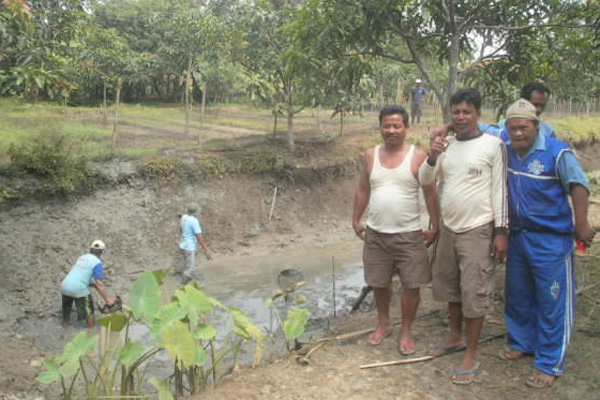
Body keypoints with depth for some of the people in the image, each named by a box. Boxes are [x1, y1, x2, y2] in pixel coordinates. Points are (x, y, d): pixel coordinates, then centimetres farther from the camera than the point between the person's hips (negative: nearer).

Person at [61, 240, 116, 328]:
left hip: (65, 286, 7)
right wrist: (107, 300, -7)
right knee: (89, 312, 11)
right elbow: (99, 284, -11)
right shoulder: (98, 263, -5)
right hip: (79, 289, -7)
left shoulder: (82, 257, 18)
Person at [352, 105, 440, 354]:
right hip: (375, 233, 3)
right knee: (378, 283, 14)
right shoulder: (370, 156, 3)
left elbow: (430, 193, -4)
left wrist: (435, 227, -6)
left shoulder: (418, 156, -7)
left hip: (408, 234, -3)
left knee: (411, 285, 3)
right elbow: (363, 190, 10)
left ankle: (406, 331, 23)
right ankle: (383, 324, 36)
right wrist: (356, 220, 9)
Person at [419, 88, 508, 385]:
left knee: (474, 293, 1)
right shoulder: (446, 144, 6)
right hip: (449, 228, 6)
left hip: (478, 230, -6)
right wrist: (432, 157, -17)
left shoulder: (493, 144, -9)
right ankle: (455, 336, 38)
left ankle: (471, 356, 13)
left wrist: (501, 232, -12)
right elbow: (424, 180, 3)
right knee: (450, 287, 18)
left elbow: (499, 190, -9)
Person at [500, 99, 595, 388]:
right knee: (518, 296, 18)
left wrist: (581, 224, -18)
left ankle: (549, 364, 11)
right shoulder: (507, 151, 2)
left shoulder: (558, 153, -13)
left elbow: (578, 187, -14)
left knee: (552, 302, 1)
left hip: (551, 239, -6)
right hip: (518, 235, 6)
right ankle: (522, 342, 38)